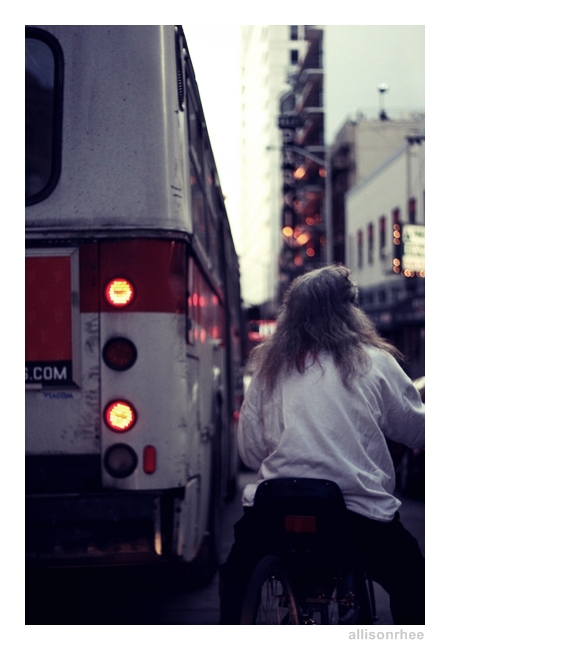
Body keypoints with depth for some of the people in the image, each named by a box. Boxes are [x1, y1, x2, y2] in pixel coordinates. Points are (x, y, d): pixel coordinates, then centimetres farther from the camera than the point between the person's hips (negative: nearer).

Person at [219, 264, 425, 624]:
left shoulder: (269, 367, 7)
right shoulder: (374, 363, -1)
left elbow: (250, 451, 9)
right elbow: (418, 430, 9)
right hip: (361, 519, -2)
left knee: (237, 574, 31)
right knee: (412, 586, 22)